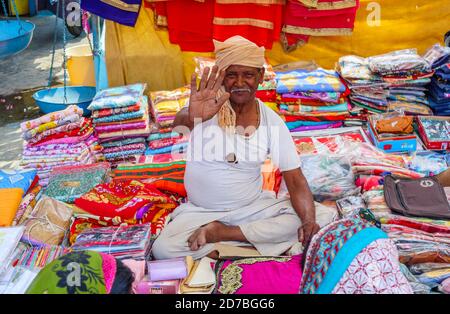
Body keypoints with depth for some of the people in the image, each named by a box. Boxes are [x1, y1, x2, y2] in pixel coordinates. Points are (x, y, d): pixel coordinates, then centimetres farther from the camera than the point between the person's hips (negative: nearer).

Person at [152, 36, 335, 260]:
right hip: (201, 211, -1)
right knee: (163, 250, -25)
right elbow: (178, 123, -36)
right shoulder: (208, 106, -13)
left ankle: (219, 233, -11)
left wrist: (309, 221, -28)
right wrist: (191, 119, -60)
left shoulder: (272, 123, -7)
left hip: (253, 207, 2)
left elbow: (295, 180, -11)